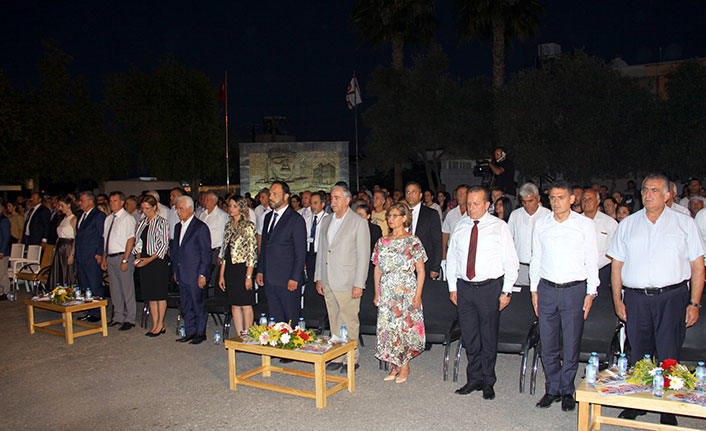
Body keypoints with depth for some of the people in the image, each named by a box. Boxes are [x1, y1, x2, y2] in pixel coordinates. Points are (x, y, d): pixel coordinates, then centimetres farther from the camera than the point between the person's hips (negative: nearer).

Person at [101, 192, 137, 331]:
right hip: (110, 257, 7)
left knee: (127, 288, -2)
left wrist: (125, 260, -18)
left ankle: (129, 319, 6)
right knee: (114, 289, 13)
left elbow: (131, 240, -13)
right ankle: (118, 317, 24)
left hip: (123, 256, -7)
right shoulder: (108, 219, 14)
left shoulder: (127, 218, -8)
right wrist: (104, 258, 12)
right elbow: (105, 240, 18)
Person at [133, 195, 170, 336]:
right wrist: (138, 256, -2)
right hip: (144, 261, 6)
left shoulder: (161, 222, -7)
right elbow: (139, 242, 16)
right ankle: (155, 324, 17)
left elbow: (164, 244, -11)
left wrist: (150, 259, -15)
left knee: (160, 294, -2)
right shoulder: (142, 222, 12)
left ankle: (160, 324, 8)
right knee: (150, 294, 9)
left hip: (158, 260, -6)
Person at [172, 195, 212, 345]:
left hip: (196, 275, -7)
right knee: (186, 306, 14)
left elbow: (206, 253, -11)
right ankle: (190, 332, 25)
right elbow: (175, 249, 19)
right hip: (182, 275, 7)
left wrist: (202, 274, -14)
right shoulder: (178, 227, 13)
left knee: (199, 305, 3)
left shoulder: (201, 227, -10)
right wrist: (175, 271, 14)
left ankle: (201, 333, 14)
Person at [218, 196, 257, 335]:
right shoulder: (229, 226, 12)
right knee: (234, 305, 10)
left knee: (245, 305, -1)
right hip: (230, 270, 7)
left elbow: (252, 254, -11)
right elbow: (224, 252, 14)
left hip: (242, 269, -7)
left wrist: (248, 276, -16)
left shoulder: (248, 226, -8)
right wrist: (221, 275, 10)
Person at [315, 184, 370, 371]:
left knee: (349, 323, 1)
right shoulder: (326, 221, 14)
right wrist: (318, 278, 12)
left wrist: (358, 284, -13)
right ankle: (337, 357, 23)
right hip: (328, 283, 6)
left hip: (347, 284, -6)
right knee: (334, 322, 13)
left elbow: (363, 255, -9)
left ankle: (352, 360, 14)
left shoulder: (359, 222, -6)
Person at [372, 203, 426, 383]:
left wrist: (418, 295, -11)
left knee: (405, 327, -1)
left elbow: (420, 271, -5)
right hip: (386, 292, 4)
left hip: (406, 291, -4)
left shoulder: (413, 241, -4)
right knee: (388, 328, 5)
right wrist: (377, 293, 9)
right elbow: (377, 269, 12)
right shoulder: (382, 242, 9)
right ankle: (394, 367, 19)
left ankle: (405, 366, 15)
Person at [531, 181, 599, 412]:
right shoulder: (541, 224, 6)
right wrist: (534, 289, 9)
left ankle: (567, 391, 21)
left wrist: (590, 293, -2)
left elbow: (592, 260, 2)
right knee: (548, 345, 7)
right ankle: (553, 389, 22)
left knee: (571, 345, 4)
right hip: (547, 289, 2)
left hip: (575, 289, -2)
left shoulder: (585, 224, 0)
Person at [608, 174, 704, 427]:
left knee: (668, 358, 0)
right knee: (638, 355, 9)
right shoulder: (627, 225, 11)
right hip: (636, 299, 2)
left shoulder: (685, 224, 6)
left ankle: (668, 410, 13)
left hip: (672, 297, -2)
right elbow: (617, 264, 11)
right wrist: (617, 300, 5)